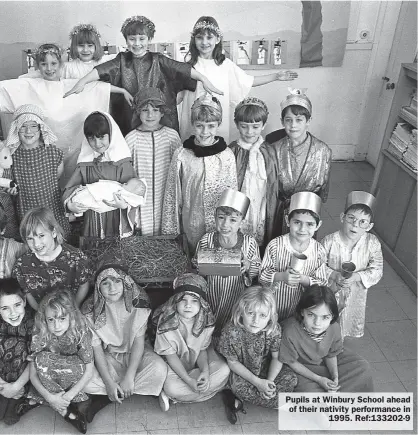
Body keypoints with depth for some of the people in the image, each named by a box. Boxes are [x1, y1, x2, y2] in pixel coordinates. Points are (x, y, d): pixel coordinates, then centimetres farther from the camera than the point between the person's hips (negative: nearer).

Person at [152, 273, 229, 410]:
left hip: (197, 362, 5)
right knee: (171, 387, -35)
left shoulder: (206, 321, -15)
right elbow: (171, 356, -18)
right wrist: (189, 380, -27)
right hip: (174, 365, -5)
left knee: (223, 371, -21)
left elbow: (202, 350, -5)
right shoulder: (166, 324, -25)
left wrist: (205, 370, -25)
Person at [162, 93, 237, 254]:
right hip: (191, 227, 0)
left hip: (221, 227, 0)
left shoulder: (227, 156, -5)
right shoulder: (181, 156, -5)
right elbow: (171, 196, 0)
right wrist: (169, 231, 1)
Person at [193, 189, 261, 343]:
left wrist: (248, 266, -24)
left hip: (236, 293, -1)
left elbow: (258, 269, -3)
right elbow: (196, 267, 2)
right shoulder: (206, 240, -12)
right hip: (211, 292, 1)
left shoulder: (250, 243, -15)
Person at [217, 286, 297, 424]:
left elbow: (277, 357, -9)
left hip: (267, 367, 4)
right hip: (242, 371, -4)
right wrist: (258, 382, -23)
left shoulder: (274, 330, -22)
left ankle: (238, 401, -13)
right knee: (239, 387, -33)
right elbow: (233, 362, -17)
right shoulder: (231, 332, -29)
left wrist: (270, 381, -24)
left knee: (290, 379, -20)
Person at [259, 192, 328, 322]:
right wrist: (281, 276, -31)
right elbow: (262, 275, -13)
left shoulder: (319, 251, -13)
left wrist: (303, 279, -27)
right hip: (274, 305, -1)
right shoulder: (275, 245, -18)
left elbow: (322, 283, -8)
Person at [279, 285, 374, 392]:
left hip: (324, 362, 5)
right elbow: (291, 362, -20)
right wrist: (318, 379, -21)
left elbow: (331, 355, -2)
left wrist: (335, 377, -18)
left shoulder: (334, 328, -22)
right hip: (301, 368, -4)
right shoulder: (290, 332, -37)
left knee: (362, 367, -2)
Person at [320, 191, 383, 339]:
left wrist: (357, 276, -29)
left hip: (355, 295, 2)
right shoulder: (329, 241, -25)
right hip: (329, 293, -2)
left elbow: (377, 270, -13)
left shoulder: (372, 243, -19)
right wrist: (334, 275, -30)